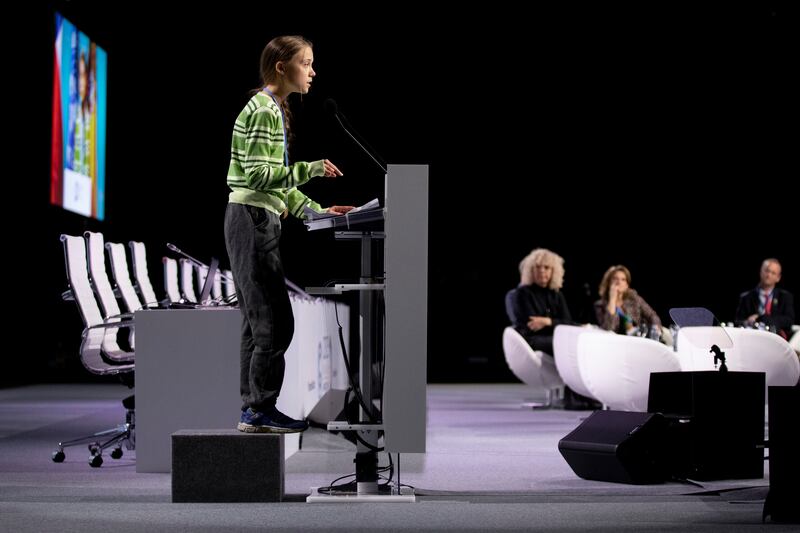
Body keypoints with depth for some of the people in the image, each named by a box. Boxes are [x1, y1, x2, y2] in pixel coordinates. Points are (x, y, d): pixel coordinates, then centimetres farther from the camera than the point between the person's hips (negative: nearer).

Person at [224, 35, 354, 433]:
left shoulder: (274, 111, 19)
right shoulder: (264, 111, -12)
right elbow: (258, 176, -19)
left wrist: (316, 211, 14)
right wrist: (309, 169, -20)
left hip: (256, 221, 10)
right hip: (253, 220, -10)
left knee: (257, 322, 9)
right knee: (274, 322, -9)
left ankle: (252, 409, 12)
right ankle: (261, 409, -5)